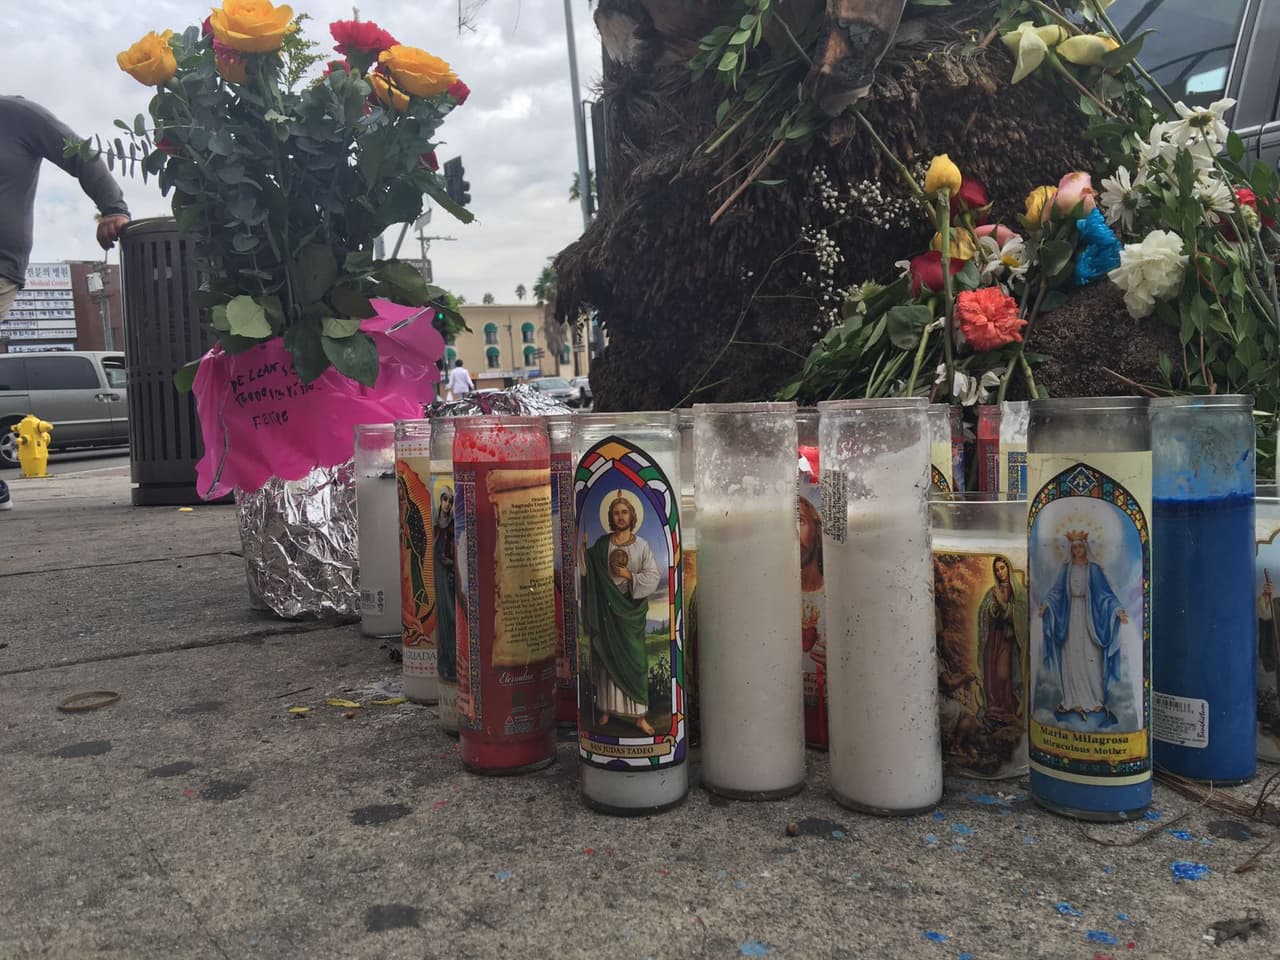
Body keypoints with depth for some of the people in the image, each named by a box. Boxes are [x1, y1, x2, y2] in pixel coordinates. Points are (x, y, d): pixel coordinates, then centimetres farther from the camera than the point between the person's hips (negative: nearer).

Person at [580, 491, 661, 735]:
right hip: (607, 608, 0)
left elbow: (653, 577, -1)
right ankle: (606, 709, 13)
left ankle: (638, 715, 3)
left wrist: (630, 576, -12)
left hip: (632, 610, 0)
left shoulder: (641, 545, 2)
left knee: (634, 659, 0)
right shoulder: (601, 544, 4)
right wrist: (583, 548, -10)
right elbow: (588, 571, 1)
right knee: (608, 658, 4)